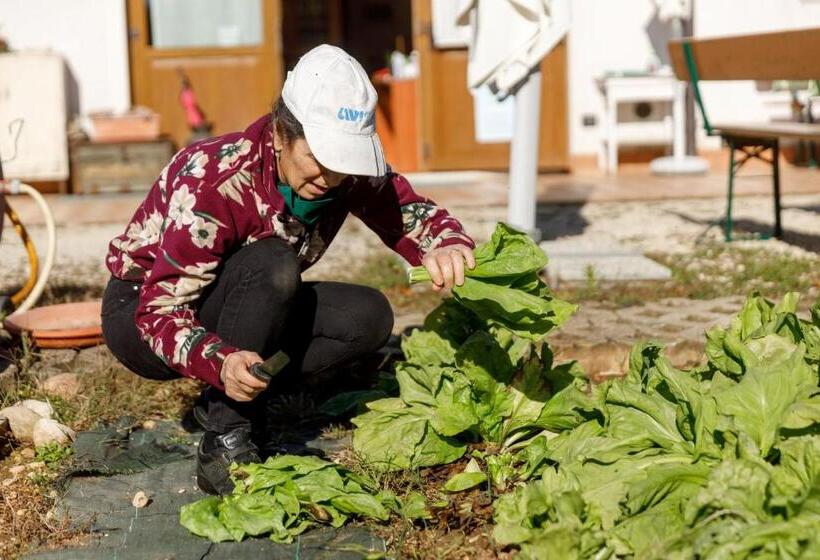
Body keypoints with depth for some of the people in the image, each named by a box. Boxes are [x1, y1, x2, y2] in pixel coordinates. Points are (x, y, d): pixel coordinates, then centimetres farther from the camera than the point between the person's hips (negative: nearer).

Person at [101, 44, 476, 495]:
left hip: (232, 313, 6)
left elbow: (411, 213, -8)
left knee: (368, 317, -16)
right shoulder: (214, 181, -32)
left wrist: (449, 245, -32)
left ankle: (227, 400, -6)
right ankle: (224, 444, -26)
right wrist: (221, 364, -53)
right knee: (271, 264, -35)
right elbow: (161, 312, -33)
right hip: (140, 313, -6)